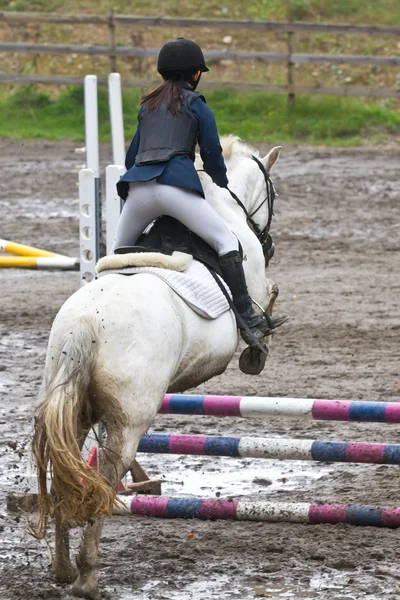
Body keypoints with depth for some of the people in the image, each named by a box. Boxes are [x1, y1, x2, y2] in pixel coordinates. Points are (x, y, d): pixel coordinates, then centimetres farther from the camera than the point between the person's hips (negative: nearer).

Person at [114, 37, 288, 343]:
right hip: (176, 185, -5)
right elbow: (213, 158, 11)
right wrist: (223, 186, 29)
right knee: (226, 240, -7)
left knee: (119, 250, 22)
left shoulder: (148, 105, 27)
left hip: (137, 188, 5)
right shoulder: (197, 106, 12)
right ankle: (248, 319, -19)